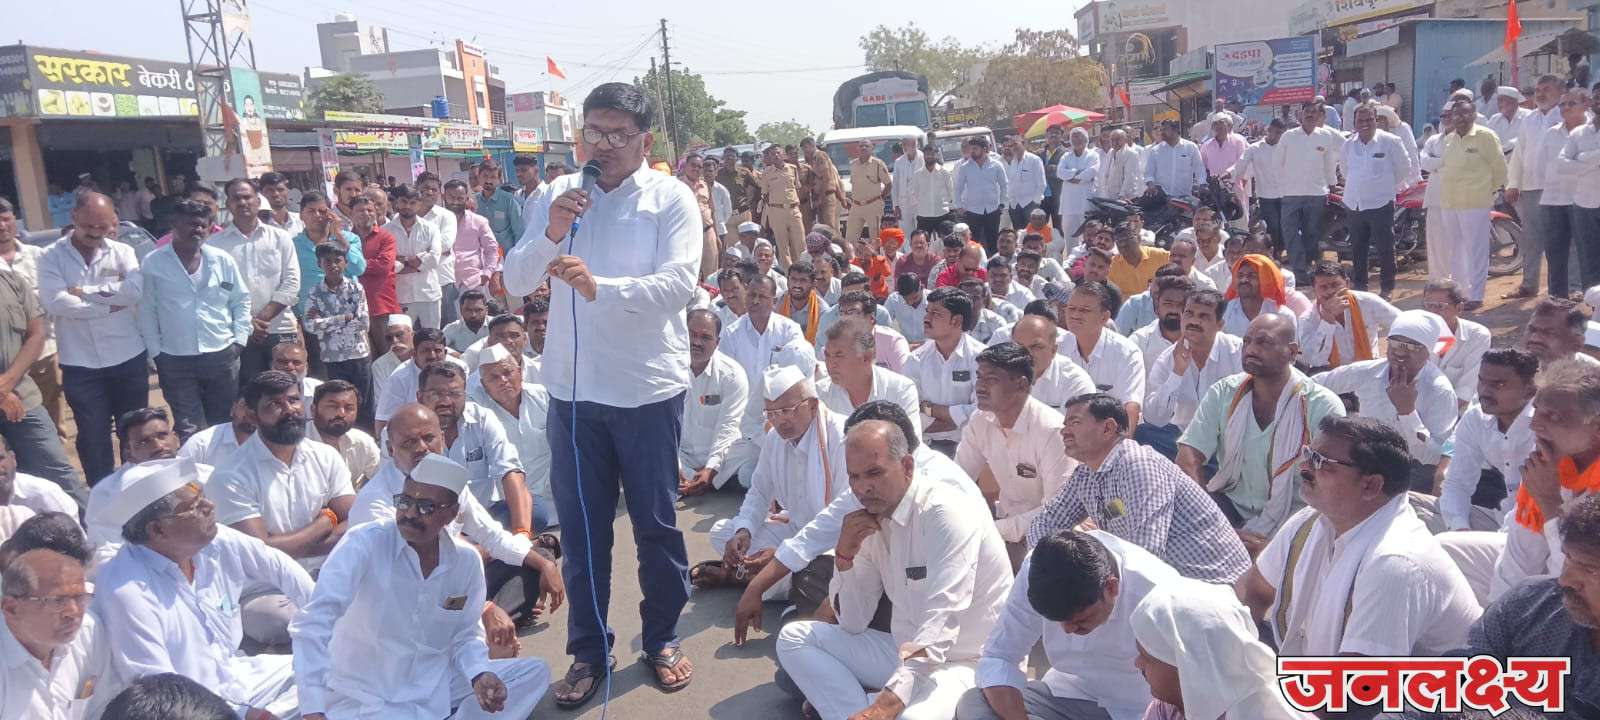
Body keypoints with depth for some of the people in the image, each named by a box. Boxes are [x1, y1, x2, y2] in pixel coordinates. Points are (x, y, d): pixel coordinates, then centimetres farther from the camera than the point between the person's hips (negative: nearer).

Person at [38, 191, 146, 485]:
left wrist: (83, 291, -15)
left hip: (128, 359, 1)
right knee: (93, 438, 8)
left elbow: (135, 290, -18)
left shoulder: (122, 252, 0)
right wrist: (109, 304, -15)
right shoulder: (51, 257, -3)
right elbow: (55, 302, -17)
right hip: (80, 366, -1)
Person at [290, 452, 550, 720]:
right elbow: (314, 622, -27)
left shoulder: (467, 561, -3)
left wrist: (480, 675, -15)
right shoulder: (365, 544, -18)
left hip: (434, 687, 5)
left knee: (534, 672, -5)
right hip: (363, 695, -5)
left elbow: (464, 635, 7)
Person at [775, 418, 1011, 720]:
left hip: (968, 662, -8)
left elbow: (941, 622, -30)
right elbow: (853, 624, 7)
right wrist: (845, 556, -9)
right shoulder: (871, 520, 4)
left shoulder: (945, 513, -20)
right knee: (794, 637, 0)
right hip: (906, 651, 8)